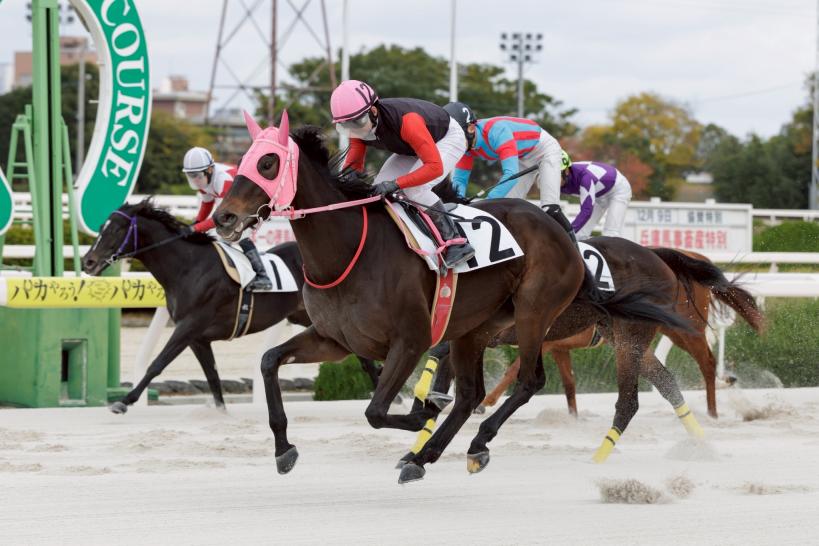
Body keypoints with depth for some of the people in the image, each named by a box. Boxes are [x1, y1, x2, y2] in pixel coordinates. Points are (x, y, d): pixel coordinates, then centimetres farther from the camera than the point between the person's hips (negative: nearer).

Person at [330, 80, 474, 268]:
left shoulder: (406, 120, -43)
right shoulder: (360, 126, -20)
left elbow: (435, 167, -43)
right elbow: (353, 165, -12)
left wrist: (395, 184, -49)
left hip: (448, 138, -8)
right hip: (414, 146, 8)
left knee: (414, 189, -28)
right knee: (379, 189, -7)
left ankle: (457, 244, -21)